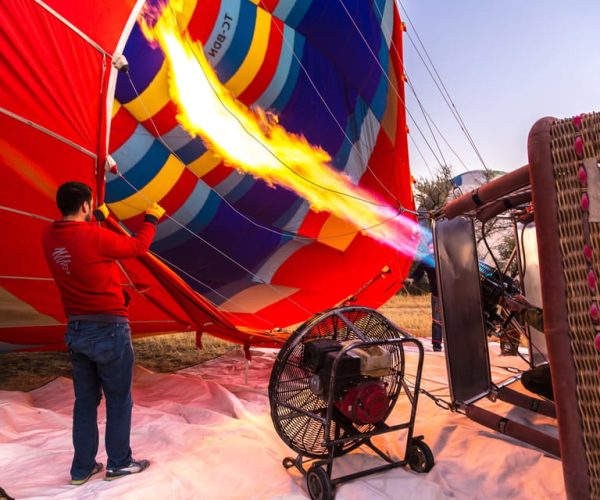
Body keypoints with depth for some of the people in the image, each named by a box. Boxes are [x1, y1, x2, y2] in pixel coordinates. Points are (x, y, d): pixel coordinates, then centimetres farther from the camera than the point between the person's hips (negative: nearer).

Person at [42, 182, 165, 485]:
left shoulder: (49, 237, 1)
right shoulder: (96, 236, -19)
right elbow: (138, 246, -5)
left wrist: (97, 219, 37)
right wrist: (151, 220, 11)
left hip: (75, 330, 7)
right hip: (109, 330, -7)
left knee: (85, 401, 19)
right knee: (119, 400, 10)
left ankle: (82, 468, 30)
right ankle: (119, 463, 25)